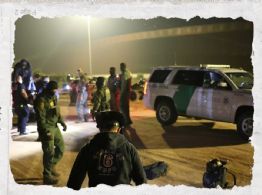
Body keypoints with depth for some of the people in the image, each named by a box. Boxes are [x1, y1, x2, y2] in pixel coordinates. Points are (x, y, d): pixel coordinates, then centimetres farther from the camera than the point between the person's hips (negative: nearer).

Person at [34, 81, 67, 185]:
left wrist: (62, 122, 9)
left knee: (61, 145, 16)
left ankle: (52, 166, 31)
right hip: (46, 128, -9)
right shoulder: (41, 99, -18)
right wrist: (45, 131, -26)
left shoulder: (54, 97, 9)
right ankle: (47, 176, 8)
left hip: (54, 126, 9)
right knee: (49, 152, -4)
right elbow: (40, 117, -22)